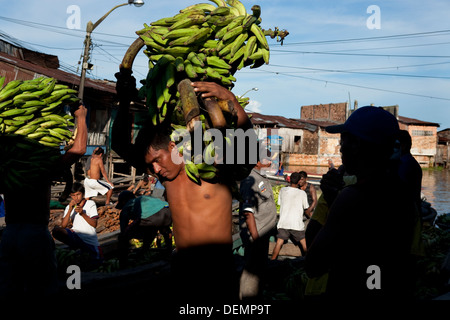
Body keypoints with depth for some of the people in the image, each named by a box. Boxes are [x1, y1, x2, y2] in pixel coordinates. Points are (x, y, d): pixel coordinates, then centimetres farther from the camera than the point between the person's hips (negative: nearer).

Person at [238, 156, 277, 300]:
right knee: (252, 269, -3)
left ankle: (257, 296, 30)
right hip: (255, 234, -10)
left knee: (260, 268, 18)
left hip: (263, 233, 10)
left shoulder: (263, 179, 14)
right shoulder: (250, 181, -17)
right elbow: (248, 212, -23)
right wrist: (255, 237, -25)